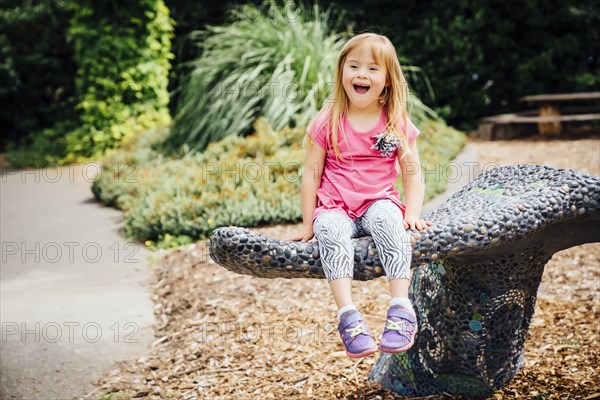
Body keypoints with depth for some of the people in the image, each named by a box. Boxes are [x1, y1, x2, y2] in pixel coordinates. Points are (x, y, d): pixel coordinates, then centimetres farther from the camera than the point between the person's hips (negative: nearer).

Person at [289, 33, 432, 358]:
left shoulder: (397, 124, 5)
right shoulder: (327, 123, 2)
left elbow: (412, 173, 6)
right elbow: (311, 173, 3)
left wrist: (412, 214, -9)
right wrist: (308, 224, -1)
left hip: (379, 203, 0)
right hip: (335, 207, 0)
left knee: (387, 219, -35)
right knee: (332, 231, -35)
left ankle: (401, 307, -40)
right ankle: (347, 314, -43)